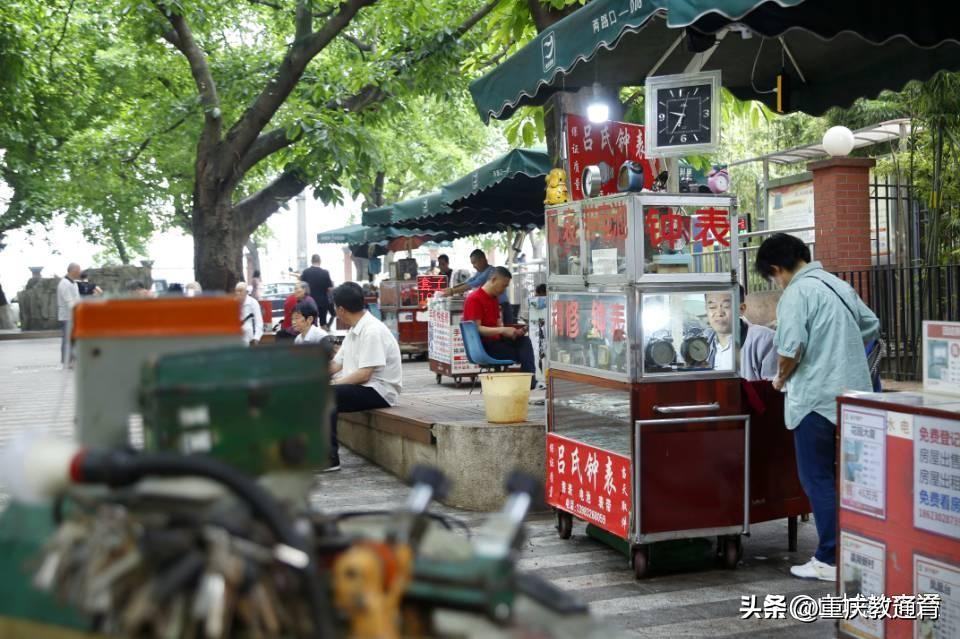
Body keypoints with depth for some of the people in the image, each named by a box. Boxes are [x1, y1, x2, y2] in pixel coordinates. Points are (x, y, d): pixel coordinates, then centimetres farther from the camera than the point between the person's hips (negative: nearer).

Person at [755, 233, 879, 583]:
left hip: (817, 399, -8)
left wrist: (781, 378, -2)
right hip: (853, 394, 8)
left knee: (817, 478, 0)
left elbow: (790, 350, -21)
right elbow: (871, 325, 20)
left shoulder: (796, 294, -14)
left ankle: (830, 560, 3)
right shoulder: (839, 285, 12)